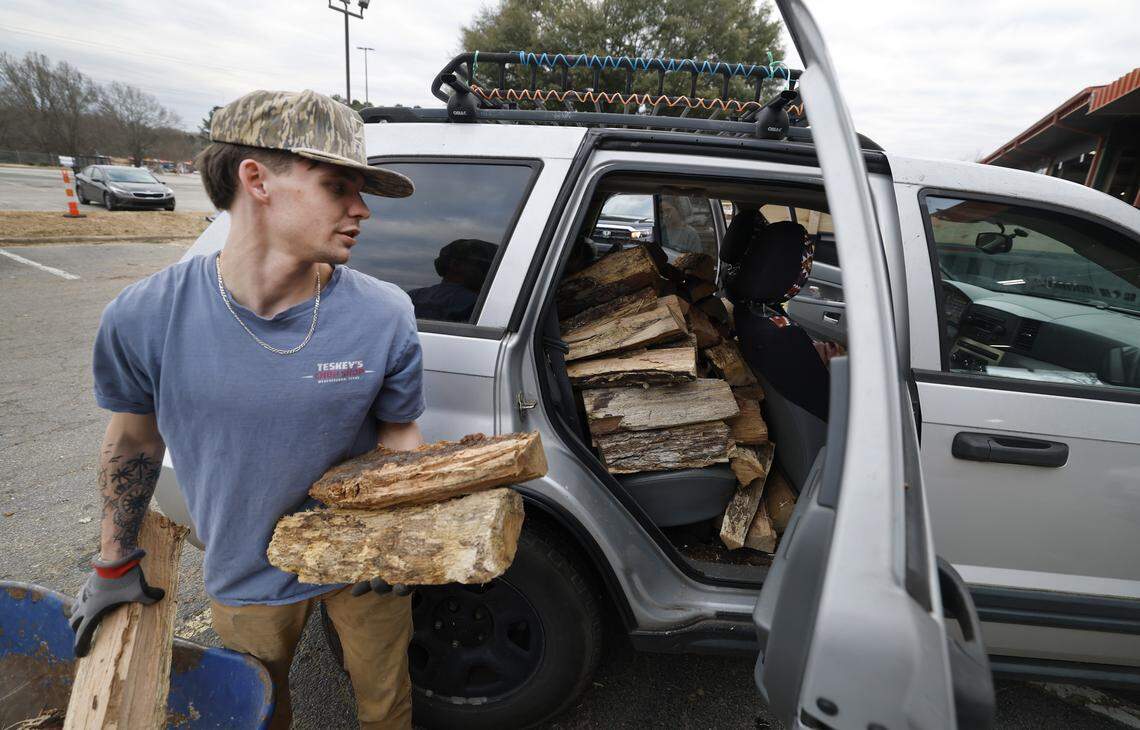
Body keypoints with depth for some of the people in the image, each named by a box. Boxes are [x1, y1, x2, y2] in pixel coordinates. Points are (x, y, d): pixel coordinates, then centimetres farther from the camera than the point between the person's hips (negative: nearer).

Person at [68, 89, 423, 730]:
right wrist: (115, 563, 6)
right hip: (245, 576, 1)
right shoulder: (146, 317, -21)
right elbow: (136, 440, -3)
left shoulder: (384, 315, -22)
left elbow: (398, 431, -7)